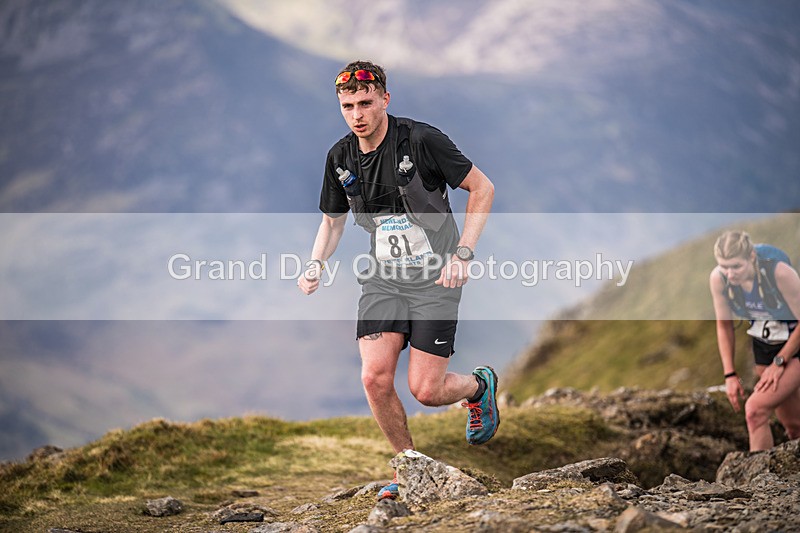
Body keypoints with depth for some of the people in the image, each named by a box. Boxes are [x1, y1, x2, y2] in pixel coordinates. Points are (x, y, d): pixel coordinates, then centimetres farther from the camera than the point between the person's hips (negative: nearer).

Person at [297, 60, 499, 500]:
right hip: (382, 278, 4)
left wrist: (463, 254, -16)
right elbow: (332, 220, 16)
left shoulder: (421, 140, -15)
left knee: (425, 390, -8)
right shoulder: (340, 157, 1)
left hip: (435, 279, -4)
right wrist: (315, 265, -2)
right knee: (375, 378, -13)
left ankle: (479, 385, 28)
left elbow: (482, 188, -8)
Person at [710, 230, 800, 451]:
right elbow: (724, 325, 0)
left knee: (755, 409, -22)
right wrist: (730, 374, -3)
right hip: (764, 344, 5)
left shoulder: (780, 273, -30)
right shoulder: (718, 279, -15)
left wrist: (779, 362, -17)